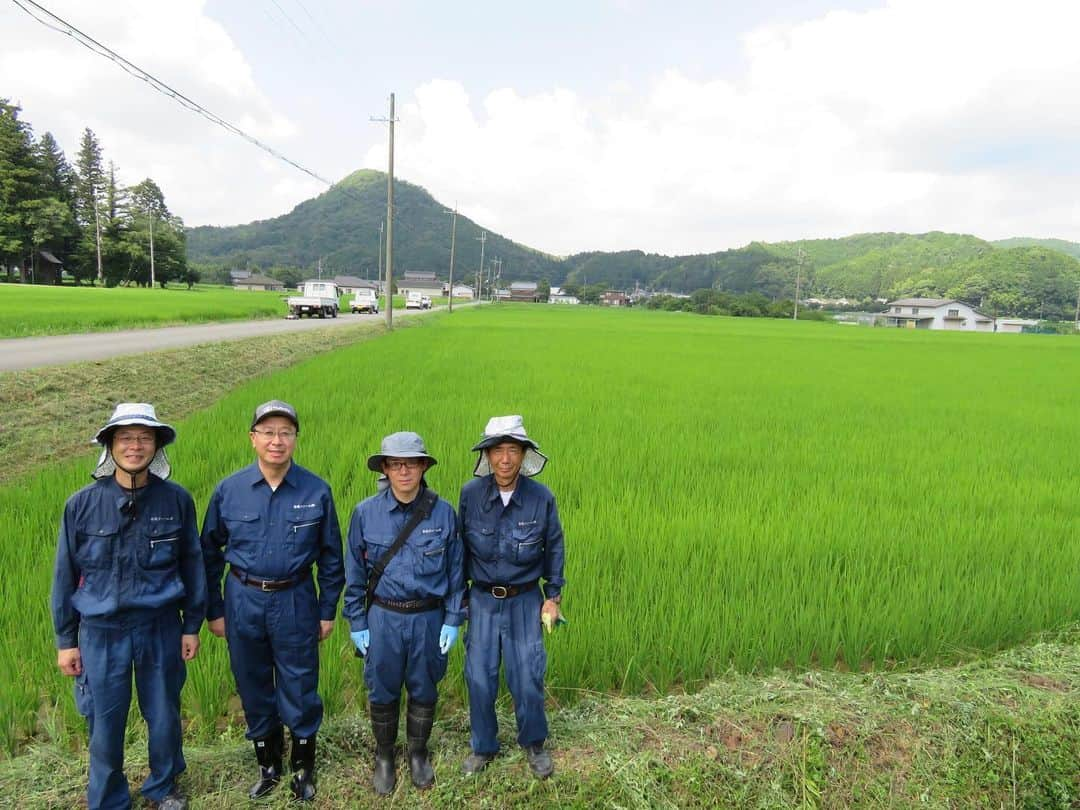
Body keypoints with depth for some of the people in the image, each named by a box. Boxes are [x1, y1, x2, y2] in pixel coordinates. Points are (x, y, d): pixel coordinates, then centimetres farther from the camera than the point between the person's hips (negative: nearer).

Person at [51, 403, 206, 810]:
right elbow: (65, 574, 0)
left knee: (164, 717, 16)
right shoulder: (82, 504, -8)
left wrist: (192, 626, 5)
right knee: (105, 724, 12)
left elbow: (192, 564, 1)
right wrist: (65, 639, 4)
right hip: (102, 631, 0)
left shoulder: (176, 499, -8)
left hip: (160, 628, 1)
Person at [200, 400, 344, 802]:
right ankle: (267, 764, 38)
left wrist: (328, 610, 2)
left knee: (299, 689, 9)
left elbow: (330, 556, 0)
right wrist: (214, 610, 6)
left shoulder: (317, 491, -9)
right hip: (243, 601, 2)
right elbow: (210, 553, 5)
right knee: (254, 688, 16)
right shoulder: (228, 490, -6)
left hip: (295, 602, -1)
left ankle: (303, 765, 33)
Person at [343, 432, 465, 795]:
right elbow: (355, 573, 0)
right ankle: (384, 757, 39)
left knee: (424, 690, 16)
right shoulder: (365, 513, -9)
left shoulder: (443, 513, -10)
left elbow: (456, 570, -1)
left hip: (429, 618, 0)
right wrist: (356, 623, 1)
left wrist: (453, 619, -2)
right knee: (382, 692, 15)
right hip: (383, 618, 0)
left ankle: (418, 754, 40)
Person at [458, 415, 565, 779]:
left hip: (525, 600, -1)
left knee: (527, 678, 6)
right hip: (483, 599, 1)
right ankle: (483, 746, 32)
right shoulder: (470, 493, -11)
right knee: (479, 677, 9)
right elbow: (460, 545, 2)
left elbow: (554, 547, 1)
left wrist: (553, 596, 3)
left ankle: (533, 744, 32)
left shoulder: (541, 497, -12)